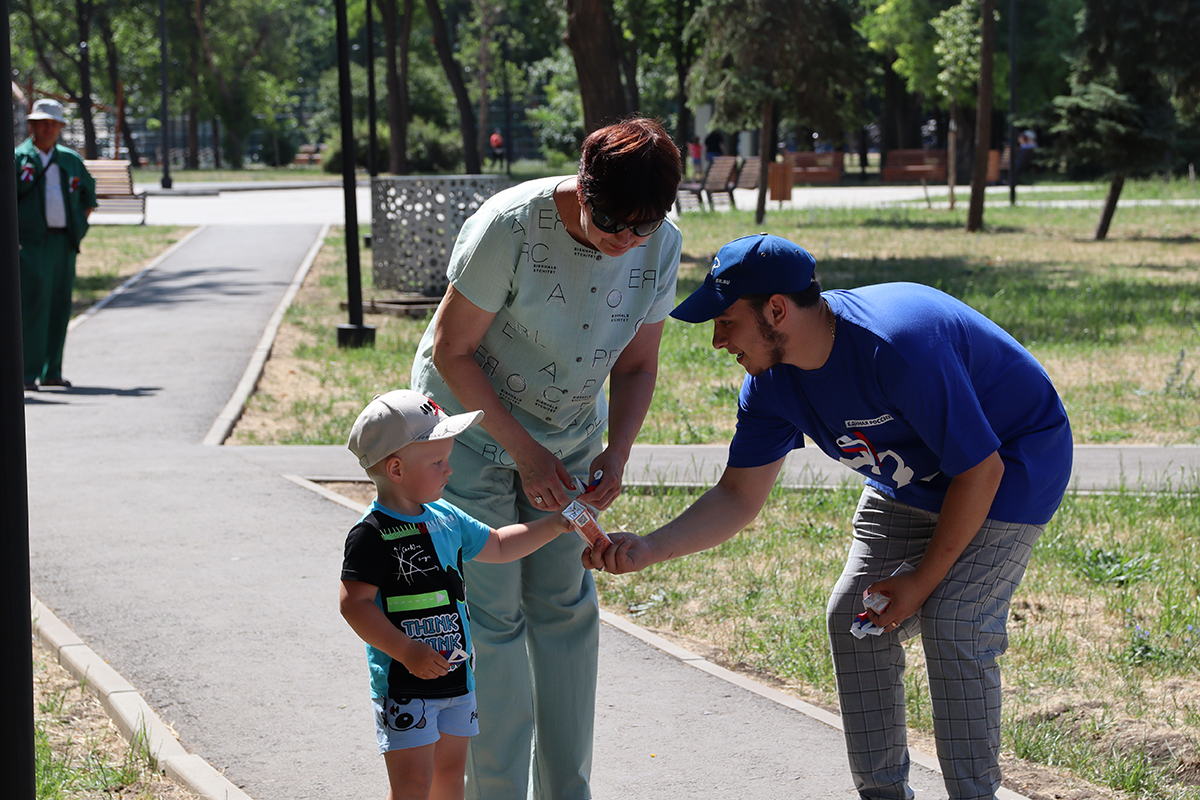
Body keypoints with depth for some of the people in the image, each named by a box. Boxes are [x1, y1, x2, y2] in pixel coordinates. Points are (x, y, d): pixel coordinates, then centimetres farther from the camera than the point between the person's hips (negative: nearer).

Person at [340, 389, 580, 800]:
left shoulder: (446, 519, 7)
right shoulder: (372, 535, -17)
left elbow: (496, 546, 22)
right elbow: (354, 603, -20)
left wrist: (555, 524, 15)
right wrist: (408, 652, -24)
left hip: (456, 673, 8)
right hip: (403, 684, -8)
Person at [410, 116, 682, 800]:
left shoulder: (661, 244, -15)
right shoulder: (510, 228, -30)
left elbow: (637, 364, -2)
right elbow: (452, 351, -21)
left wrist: (618, 450, -19)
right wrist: (523, 452, -22)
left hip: (570, 430, 5)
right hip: (472, 419, -4)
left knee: (565, 604, 5)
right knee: (492, 613, -7)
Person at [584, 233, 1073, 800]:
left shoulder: (899, 348, -38)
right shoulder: (772, 382, -14)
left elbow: (979, 472, -29)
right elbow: (738, 497, -7)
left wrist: (922, 582, -20)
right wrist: (648, 549, -25)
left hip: (1011, 463, -8)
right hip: (910, 481, 8)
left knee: (953, 626, -20)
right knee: (852, 618, 2)